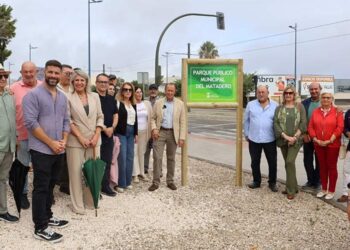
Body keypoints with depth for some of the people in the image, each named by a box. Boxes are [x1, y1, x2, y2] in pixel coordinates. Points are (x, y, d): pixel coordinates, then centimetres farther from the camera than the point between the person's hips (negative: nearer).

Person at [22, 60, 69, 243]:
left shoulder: (63, 97, 12)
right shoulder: (33, 95, -9)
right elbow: (31, 122, -16)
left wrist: (63, 141, -2)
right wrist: (51, 143, -16)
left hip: (59, 150, 6)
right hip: (41, 150, -6)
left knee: (50, 186, 17)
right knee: (41, 188, -1)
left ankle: (47, 216, 31)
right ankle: (40, 228, 6)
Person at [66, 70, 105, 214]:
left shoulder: (95, 97, 8)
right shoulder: (68, 98, -2)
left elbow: (100, 117, 8)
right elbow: (68, 120, -6)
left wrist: (96, 135, -3)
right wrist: (80, 137, -12)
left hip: (93, 140, 3)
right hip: (76, 141, -3)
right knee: (76, 172, 2)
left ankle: (90, 201, 22)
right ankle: (78, 205, 12)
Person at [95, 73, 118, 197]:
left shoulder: (111, 99, 13)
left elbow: (115, 115, 14)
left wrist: (112, 128, -4)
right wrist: (104, 128, -15)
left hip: (109, 135, 6)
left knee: (107, 162, 11)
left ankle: (105, 186, 22)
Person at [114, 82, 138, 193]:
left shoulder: (133, 104, 14)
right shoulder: (118, 102, -6)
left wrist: (136, 133, 13)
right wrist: (115, 134, -16)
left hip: (131, 132, 6)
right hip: (121, 132, -6)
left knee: (130, 157, 8)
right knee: (122, 158, -6)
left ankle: (128, 182, 18)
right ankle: (121, 184, 3)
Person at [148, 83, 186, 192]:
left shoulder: (180, 104, 3)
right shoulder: (158, 103, 4)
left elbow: (182, 122, 2)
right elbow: (153, 118, 8)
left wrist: (182, 137, -4)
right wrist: (154, 128, -10)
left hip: (173, 133, 1)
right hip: (160, 133, 0)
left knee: (171, 158, 9)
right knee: (157, 157, -4)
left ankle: (170, 181, 21)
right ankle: (156, 182, 4)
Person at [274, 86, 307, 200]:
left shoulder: (299, 107, 3)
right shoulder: (279, 108, 8)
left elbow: (303, 123, -4)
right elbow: (276, 123, -2)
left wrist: (295, 137, -15)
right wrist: (285, 136, -13)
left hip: (296, 139, -3)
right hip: (283, 139, 4)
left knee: (290, 162, -15)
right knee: (288, 163, 10)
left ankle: (291, 190, -8)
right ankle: (292, 187, 24)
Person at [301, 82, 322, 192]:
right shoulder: (304, 103, 2)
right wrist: (304, 134, -7)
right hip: (307, 136, 2)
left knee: (319, 161, 9)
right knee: (307, 160, 7)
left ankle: (316, 182, 22)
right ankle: (311, 181, 22)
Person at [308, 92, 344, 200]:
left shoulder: (337, 112, -4)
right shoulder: (315, 111, 5)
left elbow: (340, 127, -11)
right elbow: (310, 127, 3)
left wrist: (330, 140, -17)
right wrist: (315, 139, -9)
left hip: (332, 145, -3)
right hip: (318, 145, 3)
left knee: (332, 167, 5)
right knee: (322, 167, 13)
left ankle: (331, 191, 15)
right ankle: (324, 189, 25)